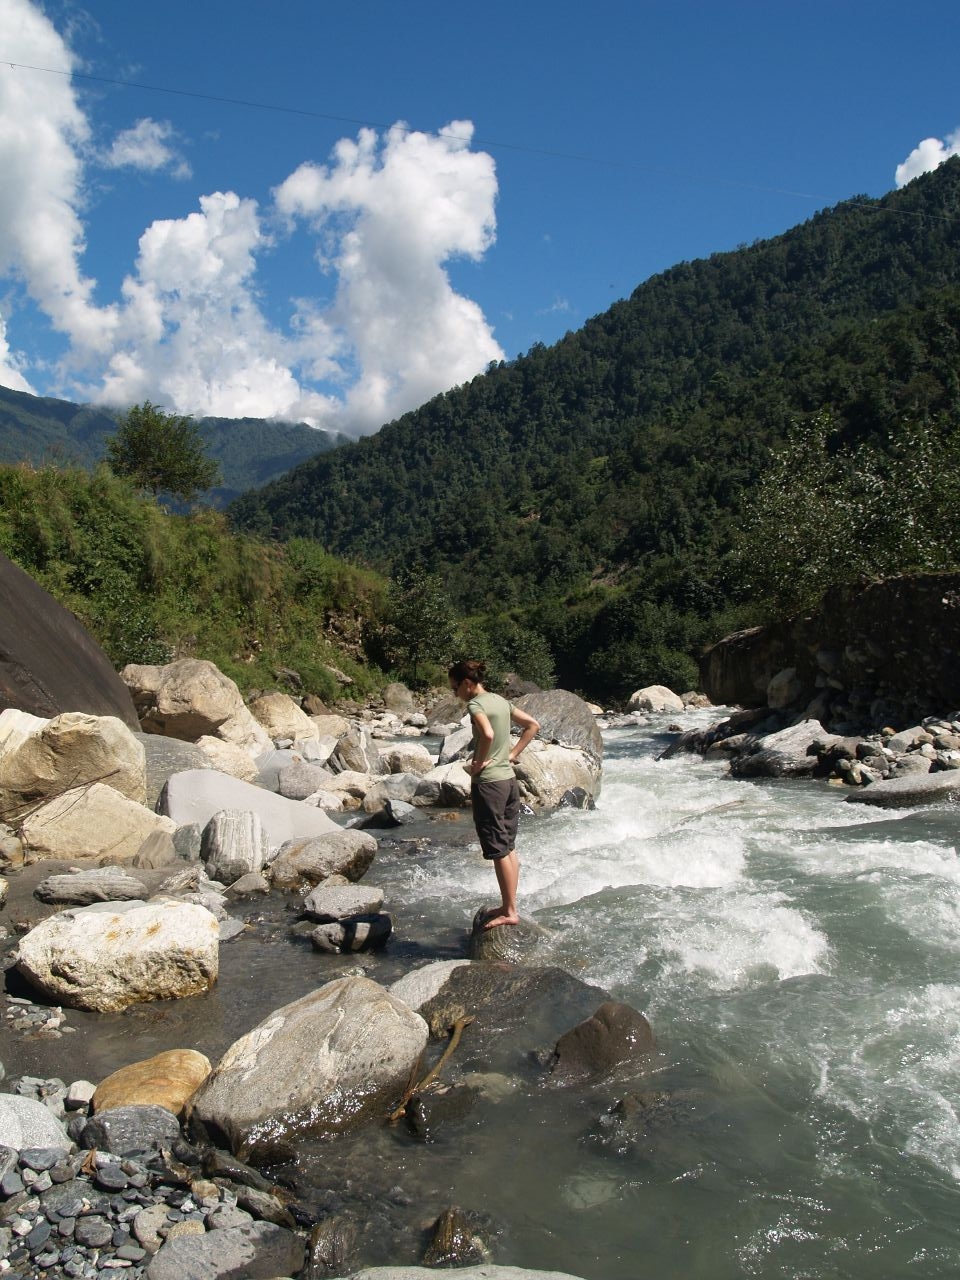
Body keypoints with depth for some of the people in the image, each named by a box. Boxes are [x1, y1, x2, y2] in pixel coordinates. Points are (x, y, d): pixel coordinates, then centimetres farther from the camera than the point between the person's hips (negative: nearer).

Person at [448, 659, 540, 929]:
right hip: (509, 778, 9)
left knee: (498, 850, 0)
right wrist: (512, 754, 12)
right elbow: (533, 725, 17)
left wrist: (477, 764, -18)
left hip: (488, 782, -9)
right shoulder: (501, 701, 11)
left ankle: (509, 912, 7)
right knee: (509, 847, 14)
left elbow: (487, 735, -33)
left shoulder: (475, 704, -14)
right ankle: (508, 905, 23)